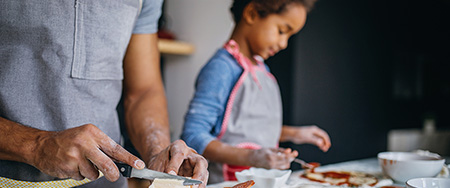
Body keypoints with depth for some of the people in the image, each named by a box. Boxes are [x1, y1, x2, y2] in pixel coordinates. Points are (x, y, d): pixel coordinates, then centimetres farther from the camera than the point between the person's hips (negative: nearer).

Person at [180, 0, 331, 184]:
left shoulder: (261, 68, 15)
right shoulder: (221, 69, -13)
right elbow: (193, 136, -18)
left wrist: (292, 134, 18)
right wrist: (250, 157, -25)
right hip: (226, 181, -7)